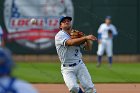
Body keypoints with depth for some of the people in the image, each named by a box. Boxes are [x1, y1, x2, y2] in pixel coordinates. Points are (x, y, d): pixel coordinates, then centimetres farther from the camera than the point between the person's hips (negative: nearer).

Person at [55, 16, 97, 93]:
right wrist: (85, 37, -36)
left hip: (80, 65, 5)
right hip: (67, 68, -5)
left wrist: (86, 39, -9)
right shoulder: (60, 35, -8)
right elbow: (71, 42, -27)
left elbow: (88, 47, 11)